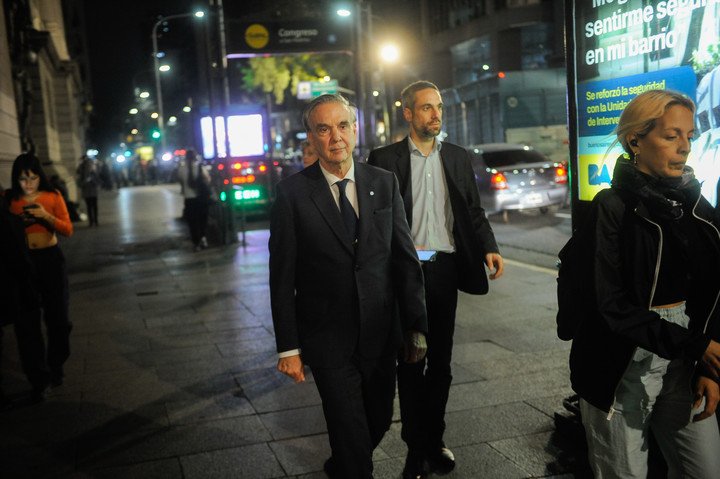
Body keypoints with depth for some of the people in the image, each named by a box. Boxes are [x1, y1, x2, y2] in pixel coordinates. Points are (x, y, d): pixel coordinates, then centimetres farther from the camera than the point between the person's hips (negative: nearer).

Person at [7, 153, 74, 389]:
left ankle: (56, 365, 16)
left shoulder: (53, 196, -3)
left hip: (51, 258, -1)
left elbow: (68, 229, -7)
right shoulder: (11, 200, 0)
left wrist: (47, 216, -21)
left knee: (57, 314, 0)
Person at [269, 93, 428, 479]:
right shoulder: (292, 193, -7)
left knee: (379, 420, 17)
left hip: (381, 334, 4)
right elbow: (282, 277, -5)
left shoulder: (384, 183, 2)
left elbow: (405, 259, 4)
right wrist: (288, 347, -7)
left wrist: (416, 327, 3)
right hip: (327, 340, -3)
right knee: (351, 433, -2)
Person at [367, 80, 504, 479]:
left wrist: (489, 248, -4)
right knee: (410, 361, 5)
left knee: (441, 360, 11)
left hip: (445, 267, 3)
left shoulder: (458, 157, 10)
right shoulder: (385, 158, -1)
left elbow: (473, 210, 10)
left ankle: (434, 439, 24)